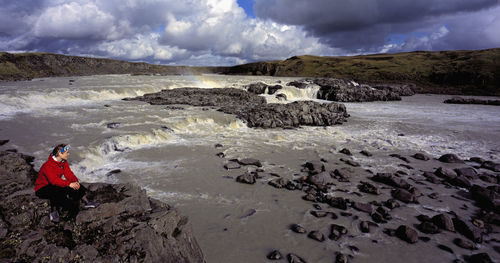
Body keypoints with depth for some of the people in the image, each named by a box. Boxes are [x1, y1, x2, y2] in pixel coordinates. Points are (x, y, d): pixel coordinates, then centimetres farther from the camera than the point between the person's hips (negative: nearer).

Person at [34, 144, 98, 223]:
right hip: (42, 188, -7)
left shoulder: (64, 162, -2)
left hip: (57, 184, 7)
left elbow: (68, 173, -7)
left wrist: (75, 181, -26)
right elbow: (54, 180, -37)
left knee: (76, 186, -13)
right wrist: (69, 184, -44)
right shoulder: (48, 166, -27)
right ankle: (54, 212, -21)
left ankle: (87, 202, -5)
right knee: (56, 191, -39)